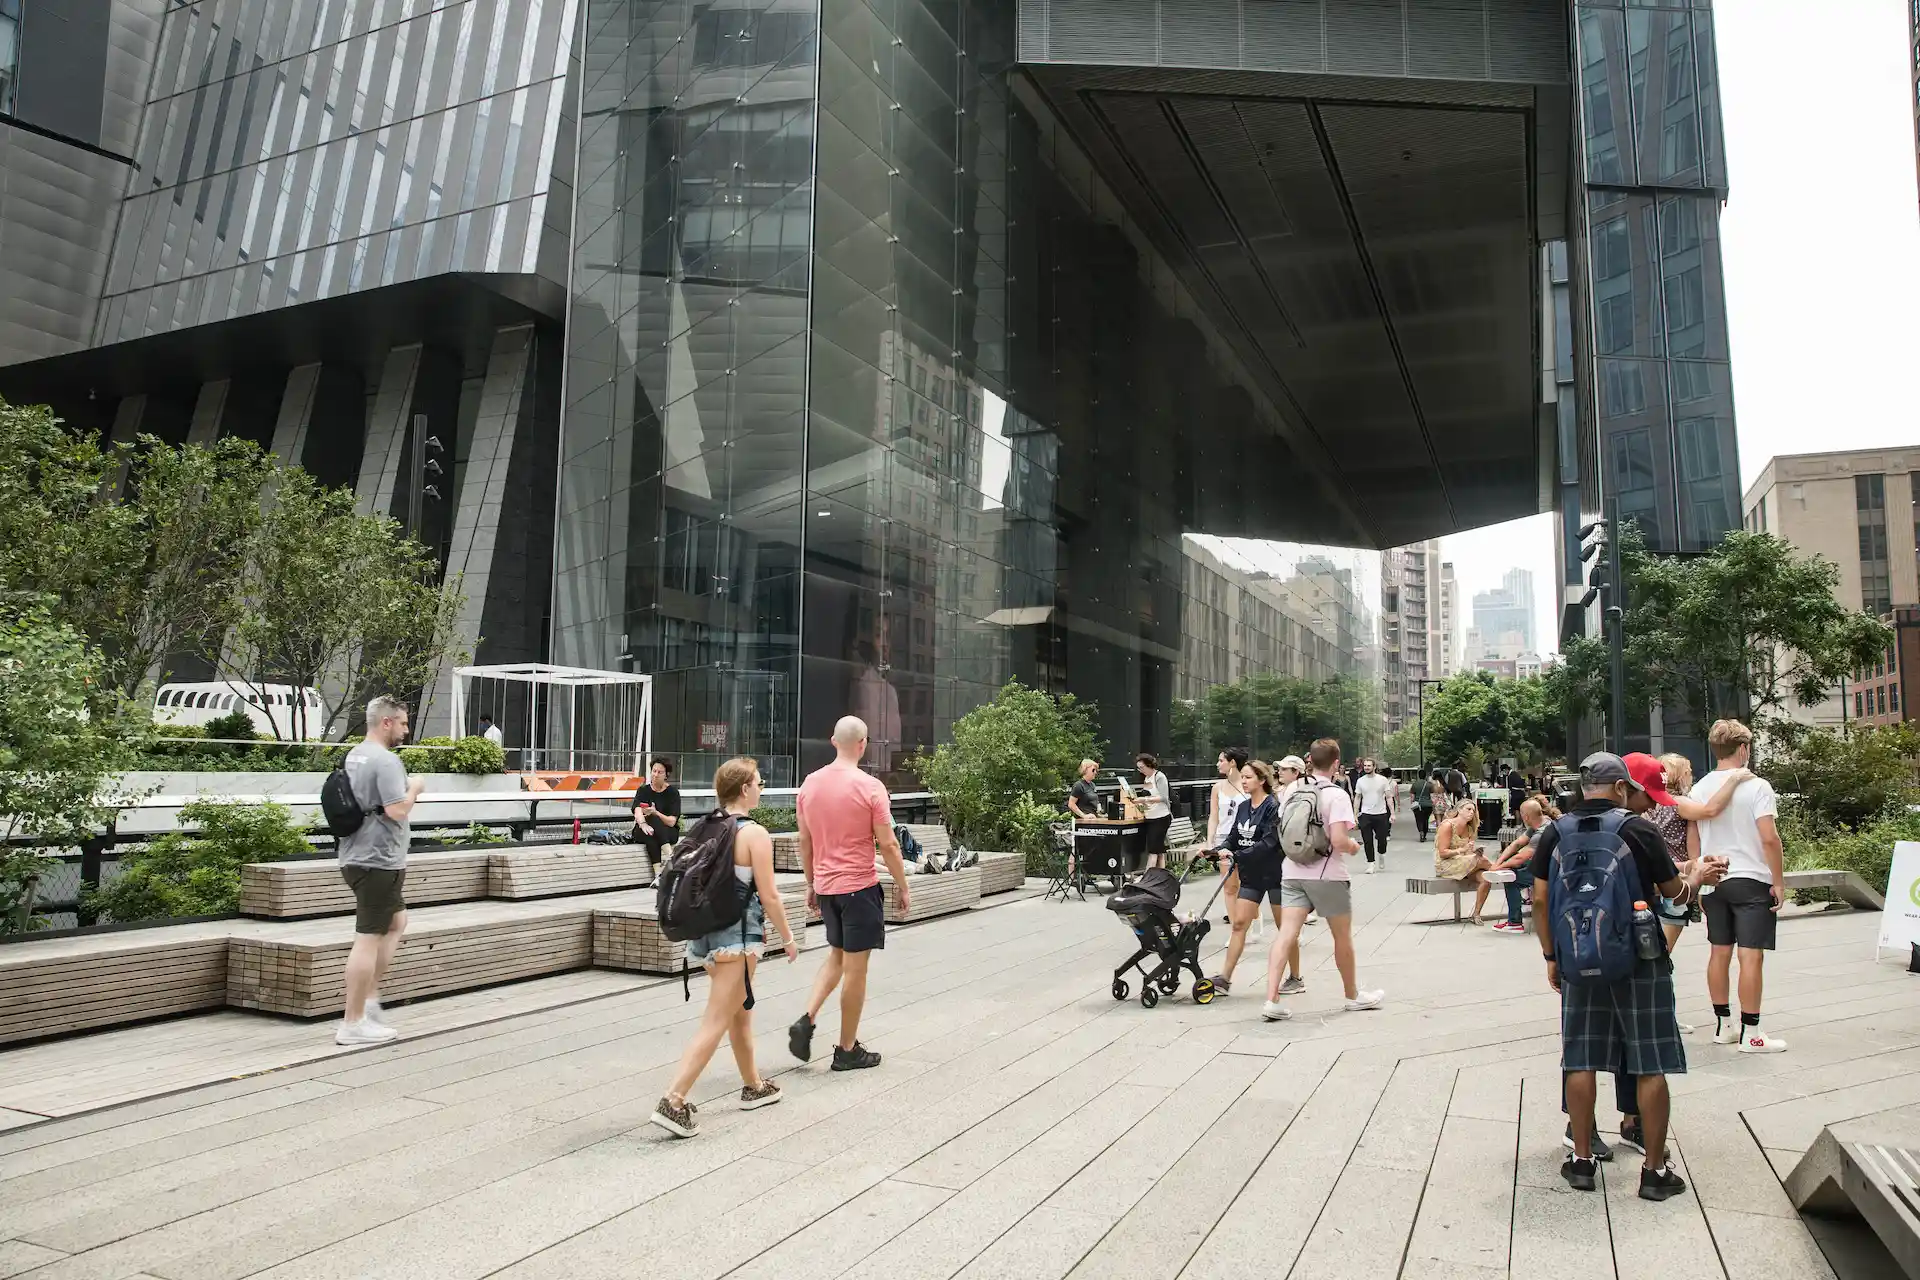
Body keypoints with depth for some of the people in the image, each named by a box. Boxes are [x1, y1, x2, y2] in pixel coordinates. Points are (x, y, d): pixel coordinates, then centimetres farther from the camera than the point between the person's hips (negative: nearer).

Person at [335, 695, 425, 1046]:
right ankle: (353, 1023, 2)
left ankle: (369, 998, 19)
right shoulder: (385, 760, -18)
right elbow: (397, 810, -25)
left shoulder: (354, 756, 13)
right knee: (369, 938, -4)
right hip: (378, 860, -10)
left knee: (396, 923, 22)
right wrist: (414, 788, -8)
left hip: (359, 857, 10)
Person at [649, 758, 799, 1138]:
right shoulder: (755, 834, -14)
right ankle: (673, 1102, -11)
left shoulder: (707, 830, 5)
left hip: (706, 931, 8)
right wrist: (788, 937, -1)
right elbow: (769, 896, -13)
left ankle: (753, 1086, 37)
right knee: (716, 1021, -5)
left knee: (741, 1011, 23)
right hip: (737, 937, -8)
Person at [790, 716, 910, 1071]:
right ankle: (847, 1050, 13)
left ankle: (805, 1021, 7)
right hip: (859, 886, -6)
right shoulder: (870, 787, -14)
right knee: (855, 968, 4)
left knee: (837, 956, 23)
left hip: (825, 886, 6)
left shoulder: (810, 783, 3)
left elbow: (804, 840, 10)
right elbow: (887, 845, -12)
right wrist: (903, 888, 0)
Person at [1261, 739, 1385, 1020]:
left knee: (1286, 934, -3)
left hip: (1293, 873, 5)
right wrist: (1354, 846, 0)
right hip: (1327, 876, -4)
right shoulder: (1336, 795, -13)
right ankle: (1353, 995, 32)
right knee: (1343, 937, 14)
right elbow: (1339, 841, -20)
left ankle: (1272, 1000, -13)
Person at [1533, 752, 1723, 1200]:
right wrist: (1697, 877, 23)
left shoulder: (1555, 834, -1)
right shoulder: (1638, 830, -9)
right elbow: (1674, 891, 0)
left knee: (1580, 1062, 9)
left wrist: (1551, 956, 11)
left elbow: (1540, 901, 1)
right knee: (1650, 1067, 6)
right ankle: (1655, 1170, 11)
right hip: (1639, 961, -3)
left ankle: (1581, 1160, 15)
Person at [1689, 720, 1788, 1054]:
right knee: (1751, 956, -3)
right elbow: (1769, 839, -16)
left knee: (1720, 952, 11)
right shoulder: (1756, 787, -10)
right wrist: (1779, 882, -7)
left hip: (1713, 880, 6)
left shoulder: (1700, 788, 6)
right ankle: (1750, 1033, -1)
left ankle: (1723, 1025, 19)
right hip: (1751, 880, -6)